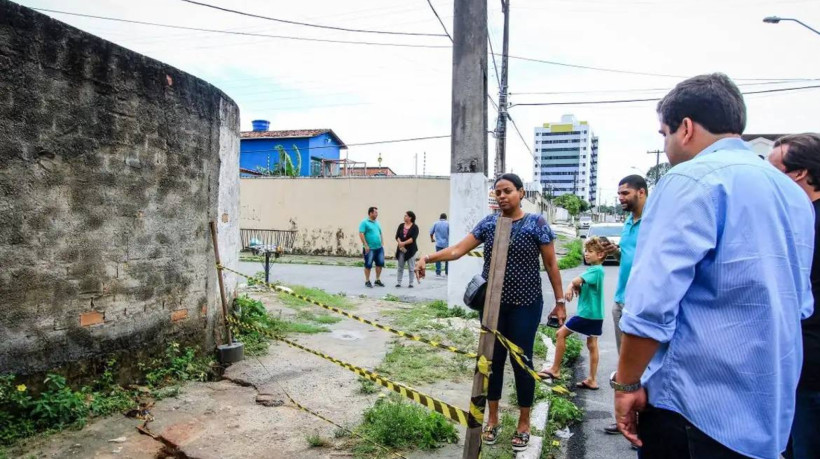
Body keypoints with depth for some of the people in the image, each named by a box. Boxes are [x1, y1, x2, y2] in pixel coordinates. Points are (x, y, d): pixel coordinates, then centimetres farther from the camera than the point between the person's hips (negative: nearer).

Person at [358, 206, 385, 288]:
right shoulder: (364, 222, -6)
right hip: (369, 248, -7)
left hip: (379, 248, 7)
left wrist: (382, 244, 15)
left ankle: (378, 280, 22)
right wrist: (366, 245, -16)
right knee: (368, 265, 0)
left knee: (380, 263, 8)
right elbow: (361, 234, -13)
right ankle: (367, 281, 12)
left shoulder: (377, 223, 17)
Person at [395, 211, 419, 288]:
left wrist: (404, 243, -19)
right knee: (400, 267, 6)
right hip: (401, 249, 4)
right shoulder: (401, 226, 9)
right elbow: (397, 236, 2)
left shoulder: (415, 227, -3)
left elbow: (413, 238, -13)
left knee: (411, 268, 1)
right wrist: (400, 243, -16)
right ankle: (398, 282, 10)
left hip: (410, 250, -3)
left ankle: (411, 283, 8)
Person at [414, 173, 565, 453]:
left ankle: (524, 423, 26)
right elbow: (457, 249, -3)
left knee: (521, 361, 6)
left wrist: (560, 301, -2)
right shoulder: (488, 223, 2)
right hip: (492, 304, 3)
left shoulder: (536, 223, -6)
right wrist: (428, 258, -16)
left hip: (525, 305, -3)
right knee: (493, 359, 12)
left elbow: (551, 264, -2)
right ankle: (492, 418, 29)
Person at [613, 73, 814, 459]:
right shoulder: (793, 193, 11)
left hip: (693, 406, -8)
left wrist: (626, 383, -12)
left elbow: (652, 301, -24)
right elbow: (799, 304, 20)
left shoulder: (692, 180, -16)